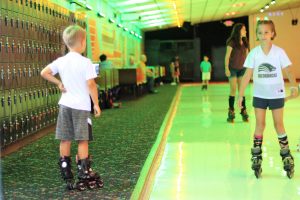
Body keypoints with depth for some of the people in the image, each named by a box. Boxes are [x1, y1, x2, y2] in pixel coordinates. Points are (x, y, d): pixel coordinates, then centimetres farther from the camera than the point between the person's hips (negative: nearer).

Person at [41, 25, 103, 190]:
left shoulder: (61, 61, 4)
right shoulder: (85, 62, -12)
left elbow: (44, 73, 6)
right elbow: (91, 85, -14)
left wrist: (59, 83, 11)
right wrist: (96, 104, -8)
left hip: (65, 105, 5)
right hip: (81, 106, -5)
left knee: (65, 140, 8)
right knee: (83, 141, 1)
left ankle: (67, 175, 13)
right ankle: (84, 175, 4)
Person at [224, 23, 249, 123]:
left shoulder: (245, 43, 7)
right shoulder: (232, 42, -9)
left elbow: (247, 56, 12)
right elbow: (227, 56, -9)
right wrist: (226, 68, -14)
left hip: (242, 69, 5)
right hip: (233, 69, -4)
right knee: (233, 90, -3)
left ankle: (243, 111, 7)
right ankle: (231, 112, 4)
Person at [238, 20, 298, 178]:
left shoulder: (279, 52, -7)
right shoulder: (254, 53, -4)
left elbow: (288, 70, -11)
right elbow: (247, 75, -4)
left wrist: (294, 86, -28)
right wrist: (241, 95, -8)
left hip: (276, 94, -1)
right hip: (259, 94, 1)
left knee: (279, 124, 6)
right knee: (260, 124, 3)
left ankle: (286, 154, 17)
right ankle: (256, 156, 10)